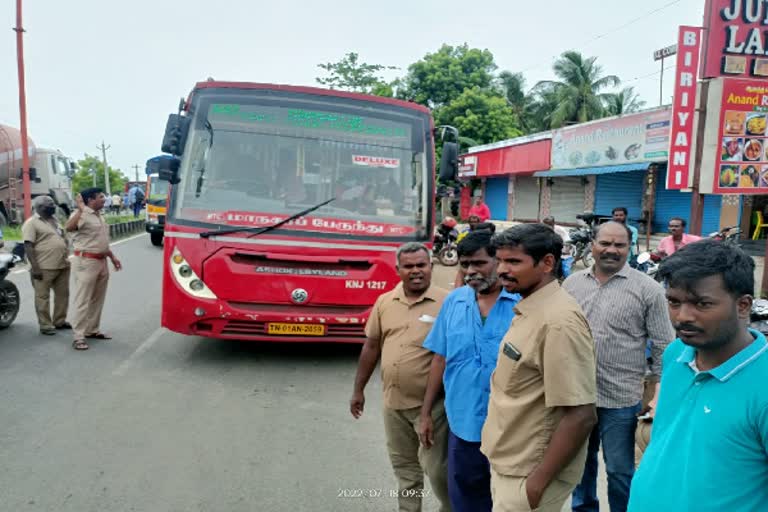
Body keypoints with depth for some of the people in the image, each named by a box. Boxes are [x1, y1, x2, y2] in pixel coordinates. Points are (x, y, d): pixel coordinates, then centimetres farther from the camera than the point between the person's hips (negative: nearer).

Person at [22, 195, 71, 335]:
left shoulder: (54, 220, 15)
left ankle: (60, 321, 25)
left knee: (63, 294, 13)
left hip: (62, 265, 8)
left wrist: (67, 257, 18)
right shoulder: (31, 223, -10)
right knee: (43, 297, 1)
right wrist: (35, 267, -21)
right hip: (44, 268, -8)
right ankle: (45, 325, 8)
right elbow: (28, 246, -16)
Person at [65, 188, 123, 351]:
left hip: (102, 261, 9)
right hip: (86, 262, -9)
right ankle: (79, 336, -3)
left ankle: (92, 330, 26)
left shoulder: (99, 215, 16)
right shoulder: (81, 214, -12)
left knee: (97, 300, 15)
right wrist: (81, 209, -33)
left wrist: (112, 257, 23)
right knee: (83, 300, -6)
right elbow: (69, 227, -33)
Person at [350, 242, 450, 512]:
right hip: (393, 402, 5)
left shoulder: (446, 302, -11)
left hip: (431, 404, -4)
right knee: (404, 466, 19)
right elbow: (371, 347, 9)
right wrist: (358, 389, 11)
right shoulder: (384, 302, 3)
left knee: (437, 469, 4)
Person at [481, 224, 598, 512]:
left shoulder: (558, 321, -25)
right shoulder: (529, 308, 4)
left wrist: (537, 483, -21)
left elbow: (581, 416, -26)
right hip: (507, 464, 8)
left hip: (528, 475, -8)